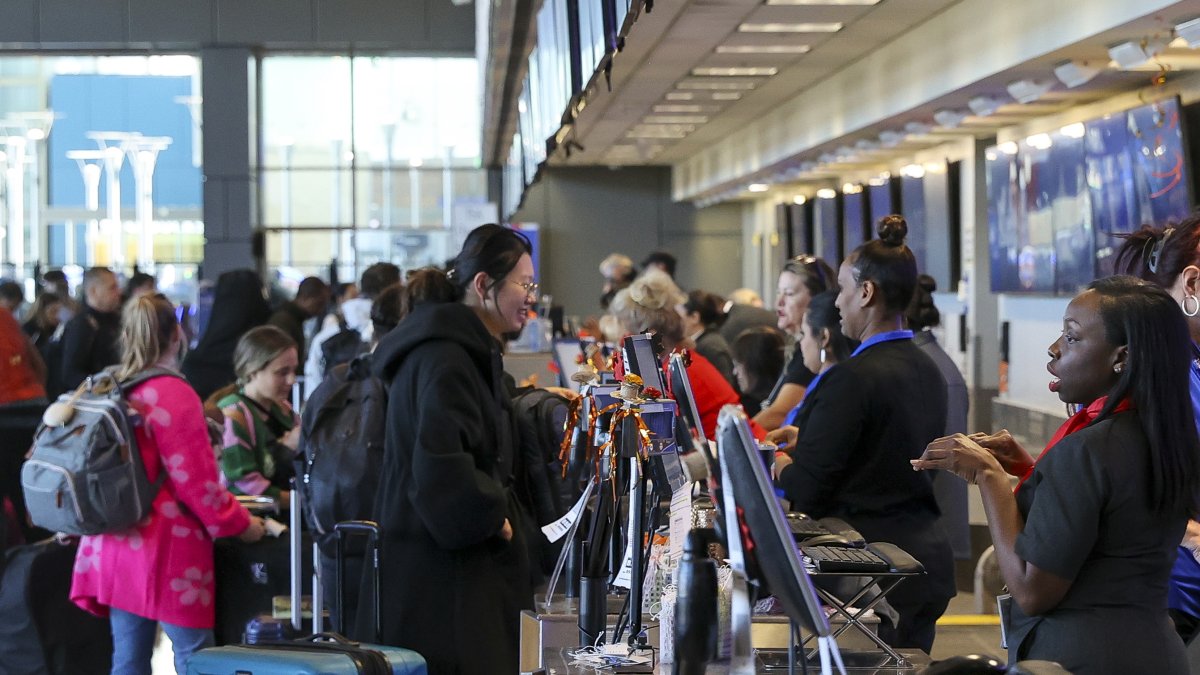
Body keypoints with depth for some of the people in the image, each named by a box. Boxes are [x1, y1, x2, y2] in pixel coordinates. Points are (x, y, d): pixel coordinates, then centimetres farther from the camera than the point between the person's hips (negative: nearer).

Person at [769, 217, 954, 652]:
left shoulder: (853, 378, -18)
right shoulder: (928, 371, 8)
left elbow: (806, 492, -16)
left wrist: (784, 466, 6)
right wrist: (808, 440, 21)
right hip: (928, 563, 8)